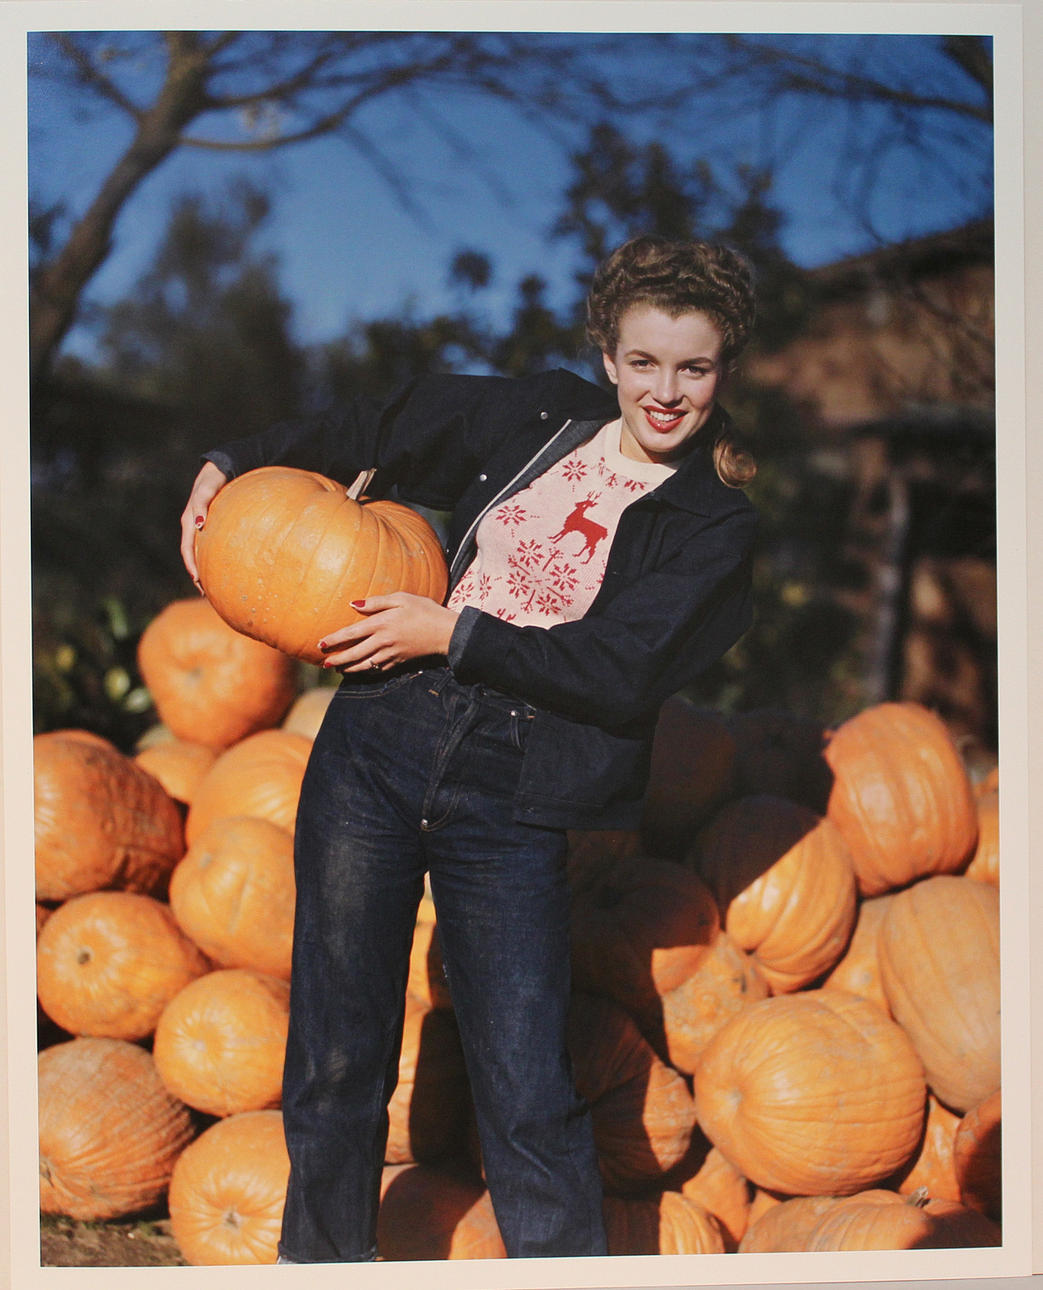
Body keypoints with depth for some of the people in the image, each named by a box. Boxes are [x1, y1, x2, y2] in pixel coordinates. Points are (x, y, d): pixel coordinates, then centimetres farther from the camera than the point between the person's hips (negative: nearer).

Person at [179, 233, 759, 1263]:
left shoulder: (715, 525, 1)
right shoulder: (538, 418, 10)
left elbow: (620, 671, -10)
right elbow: (374, 431, 23)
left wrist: (452, 633, -11)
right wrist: (232, 465, 14)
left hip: (511, 806, -2)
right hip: (378, 747, 3)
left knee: (529, 1098, -6)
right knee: (336, 1053, 7)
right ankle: (321, 1255, 29)